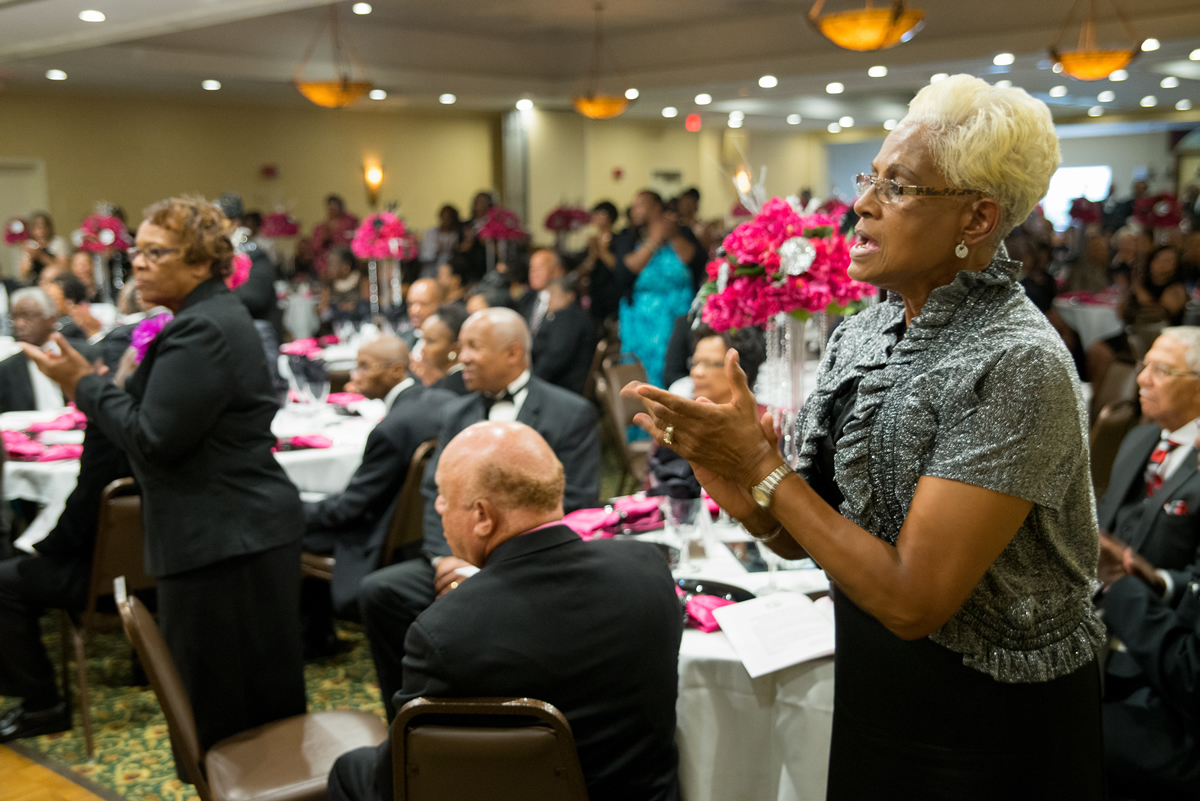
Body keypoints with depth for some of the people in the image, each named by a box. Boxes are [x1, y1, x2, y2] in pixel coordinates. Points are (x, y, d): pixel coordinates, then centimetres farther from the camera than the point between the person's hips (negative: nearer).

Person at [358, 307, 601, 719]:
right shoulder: (456, 414, 18)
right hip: (460, 560, 6)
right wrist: (446, 556, -9)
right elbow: (435, 493, 12)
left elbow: (574, 508, -9)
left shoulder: (571, 414, -1)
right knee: (377, 590, -17)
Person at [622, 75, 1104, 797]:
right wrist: (749, 501, -17)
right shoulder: (860, 333, 0)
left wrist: (762, 466, -23)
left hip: (993, 734, -6)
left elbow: (912, 600, -27)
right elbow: (800, 542, 4)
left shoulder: (1017, 364, -24)